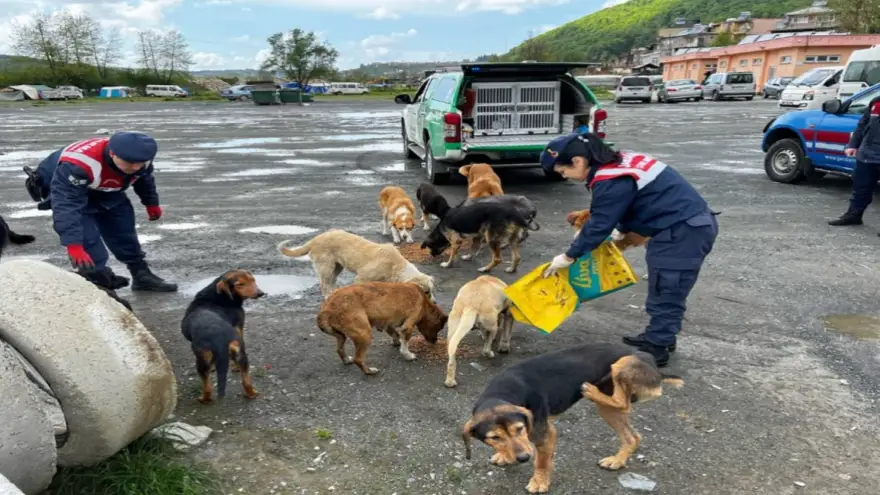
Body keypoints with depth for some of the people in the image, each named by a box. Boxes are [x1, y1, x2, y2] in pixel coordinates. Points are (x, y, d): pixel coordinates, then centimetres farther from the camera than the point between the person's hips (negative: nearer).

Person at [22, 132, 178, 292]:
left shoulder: (139, 157, -24)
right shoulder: (78, 166, -46)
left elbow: (144, 179, 0)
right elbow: (66, 204, -47)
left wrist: (152, 203, 15)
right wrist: (73, 245, -50)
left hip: (107, 193, 6)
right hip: (65, 190, -5)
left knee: (125, 232, 7)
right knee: (88, 240, -20)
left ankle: (141, 274, 21)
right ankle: (98, 282, -7)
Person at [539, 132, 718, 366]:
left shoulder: (611, 183, -21)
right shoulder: (621, 162, 9)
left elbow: (598, 226, -14)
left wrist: (568, 257, -3)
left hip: (683, 232, -10)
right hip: (694, 223, 10)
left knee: (664, 293, -2)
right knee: (666, 291, 19)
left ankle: (657, 348, 8)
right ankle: (658, 338, 31)